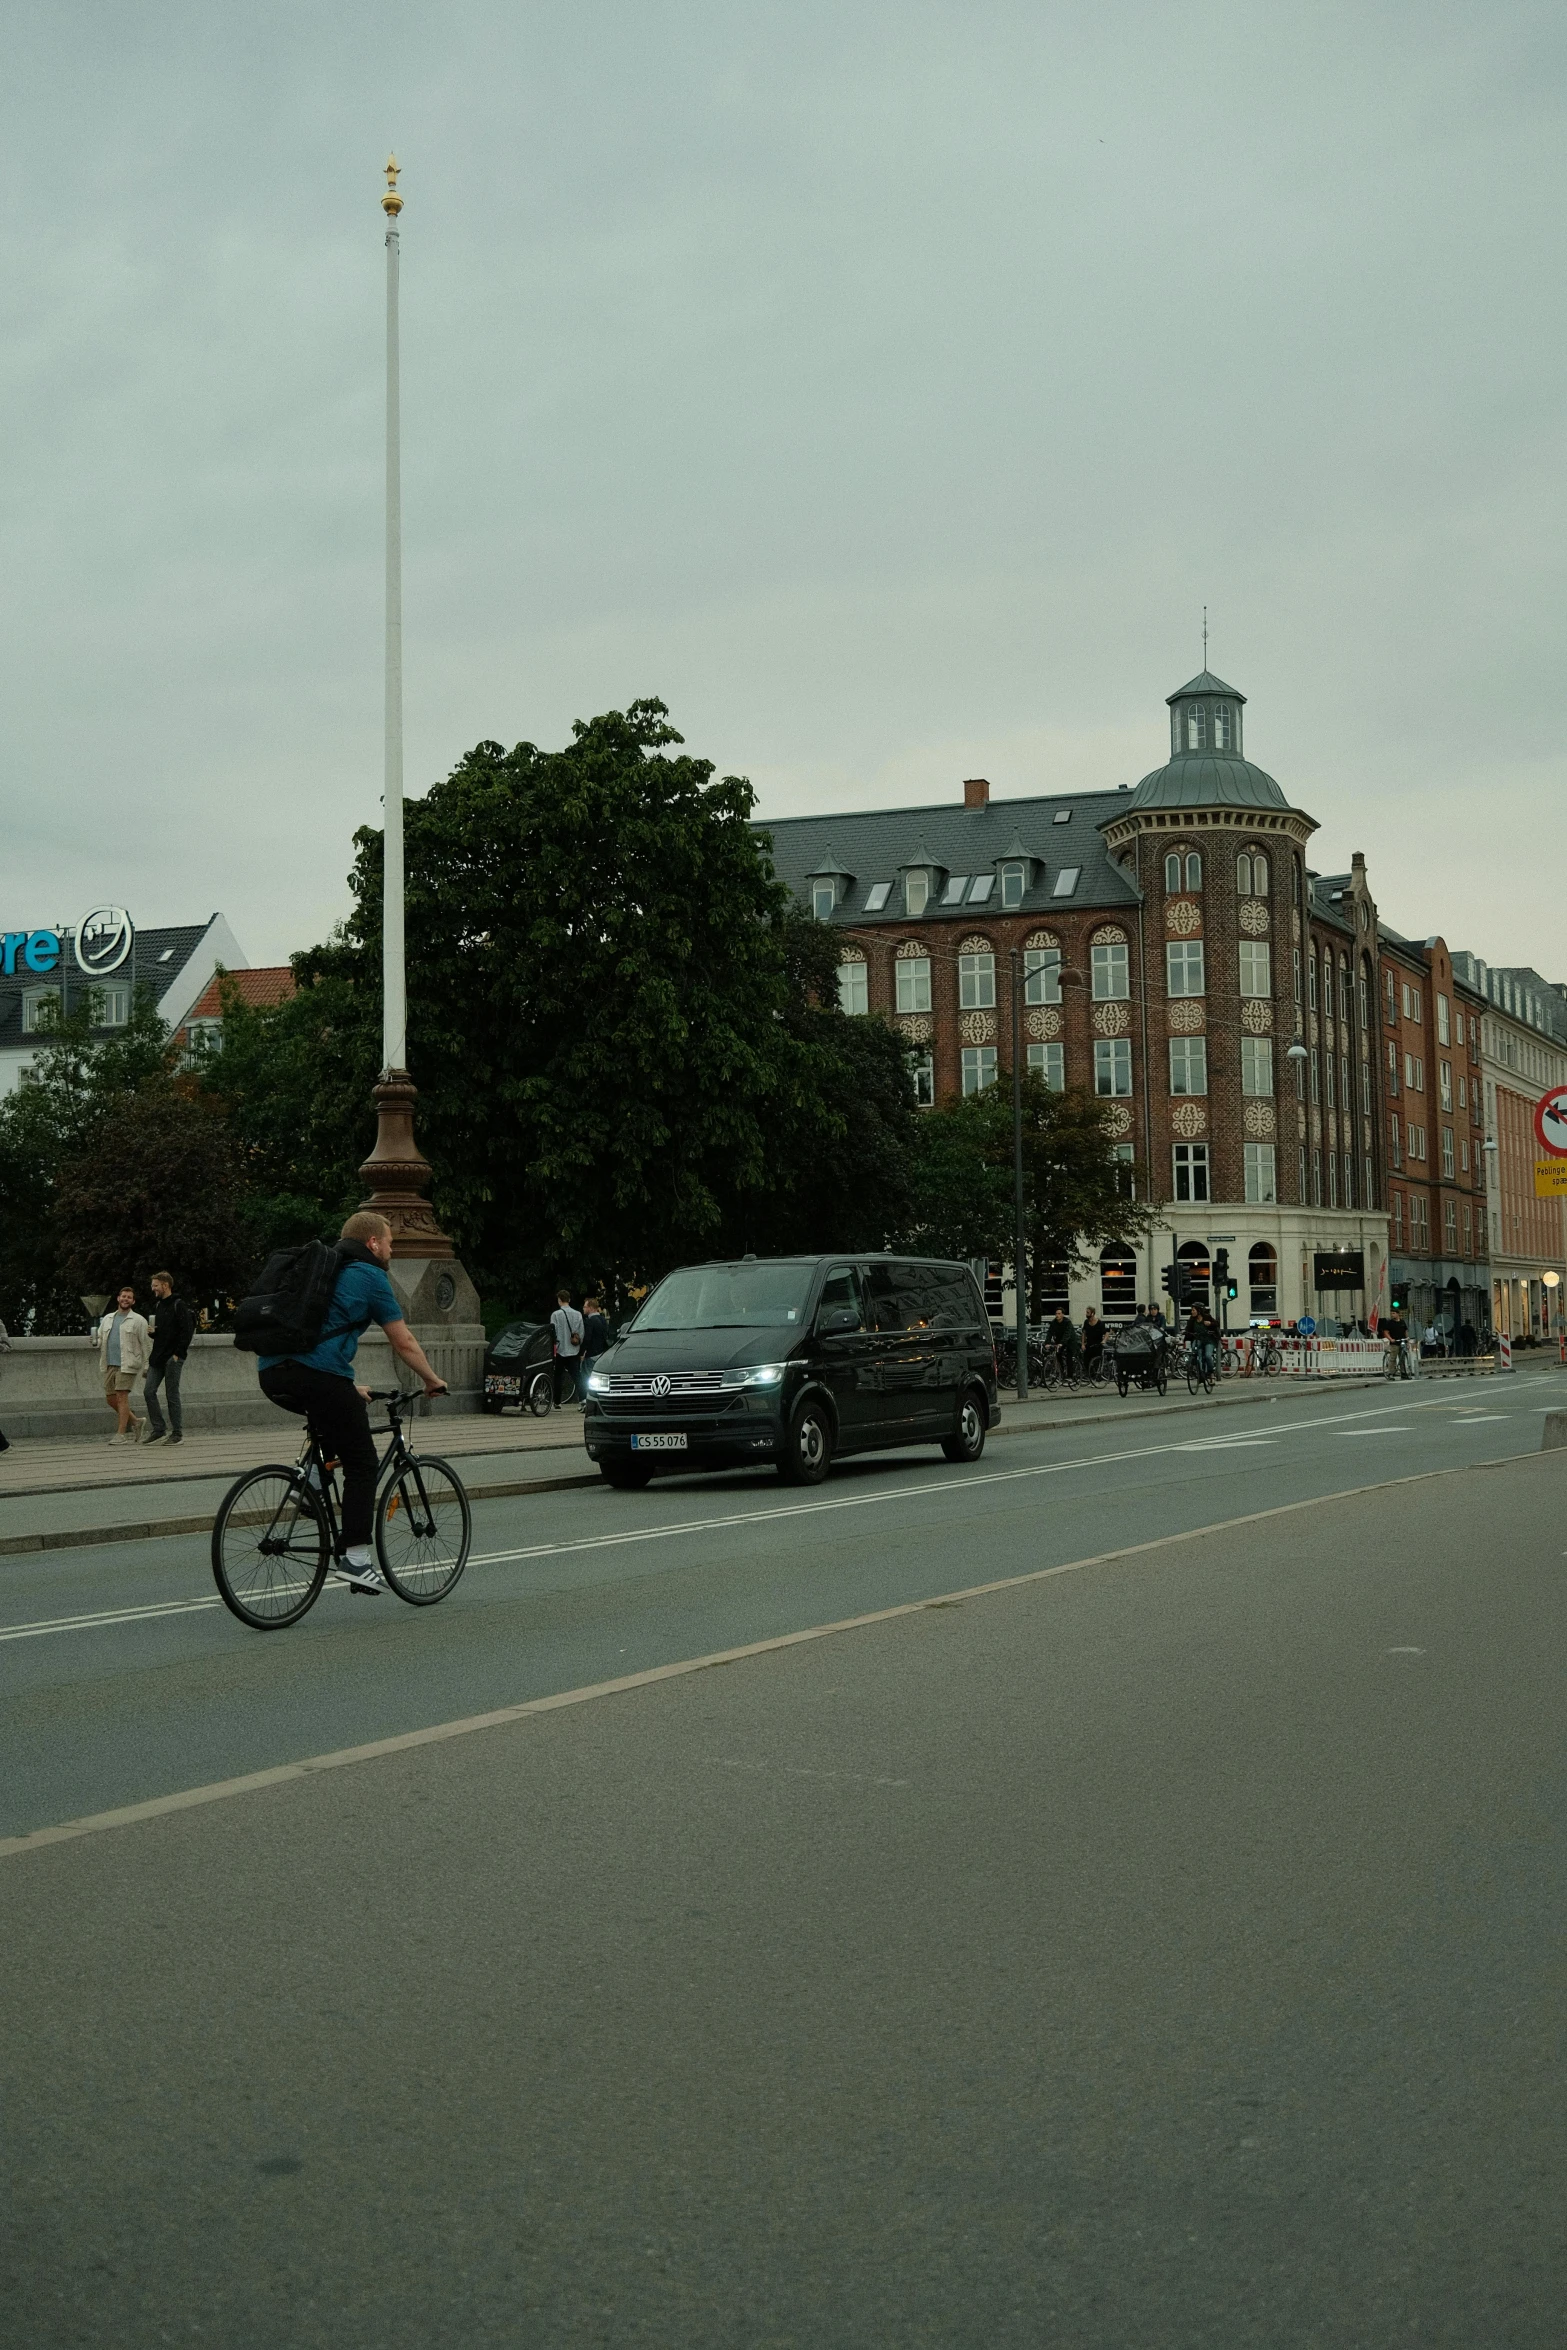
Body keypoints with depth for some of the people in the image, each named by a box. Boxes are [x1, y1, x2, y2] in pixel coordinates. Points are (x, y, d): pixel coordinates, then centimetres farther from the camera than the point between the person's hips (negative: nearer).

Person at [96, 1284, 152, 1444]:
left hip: (127, 1365, -6)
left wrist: (146, 1366, -9)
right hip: (109, 1364, 6)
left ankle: (121, 1434, -10)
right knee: (110, 1399, 7)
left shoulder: (138, 1320, -1)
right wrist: (96, 1341, -3)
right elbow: (100, 1338, 22)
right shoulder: (108, 1318, 17)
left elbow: (146, 1344, -3)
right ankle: (136, 1421, 23)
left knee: (122, 1397, -12)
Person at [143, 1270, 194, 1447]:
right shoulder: (157, 1306, 16)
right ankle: (159, 1430, 7)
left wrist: (178, 1353, -17)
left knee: (171, 1395, -4)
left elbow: (187, 1331, -14)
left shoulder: (179, 1305, -9)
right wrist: (152, 1331, 2)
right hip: (158, 1358, 8)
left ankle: (177, 1434, 3)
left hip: (173, 1357, -8)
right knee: (149, 1391, 1)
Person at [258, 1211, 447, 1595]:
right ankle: (356, 1561, -2)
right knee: (362, 1464, 3)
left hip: (271, 1374, 7)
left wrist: (348, 1390, 42)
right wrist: (432, 1380, 24)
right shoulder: (369, 1276, 5)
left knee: (331, 1413, 36)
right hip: (317, 1375, -7)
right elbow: (404, 1343, 8)